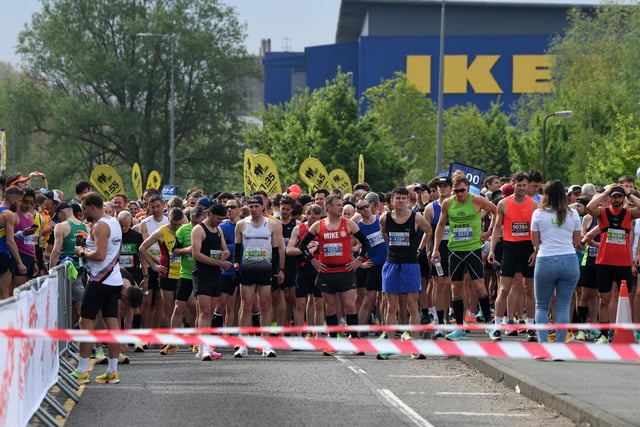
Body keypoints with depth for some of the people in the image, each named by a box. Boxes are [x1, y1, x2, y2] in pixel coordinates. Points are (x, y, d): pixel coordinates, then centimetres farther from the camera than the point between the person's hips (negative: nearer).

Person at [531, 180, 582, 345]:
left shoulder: (538, 214, 1)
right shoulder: (572, 214, 5)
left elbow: (535, 242, 3)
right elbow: (577, 242, 10)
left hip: (546, 261, -1)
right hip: (569, 261, 1)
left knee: (541, 306, 11)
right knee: (563, 307, 5)